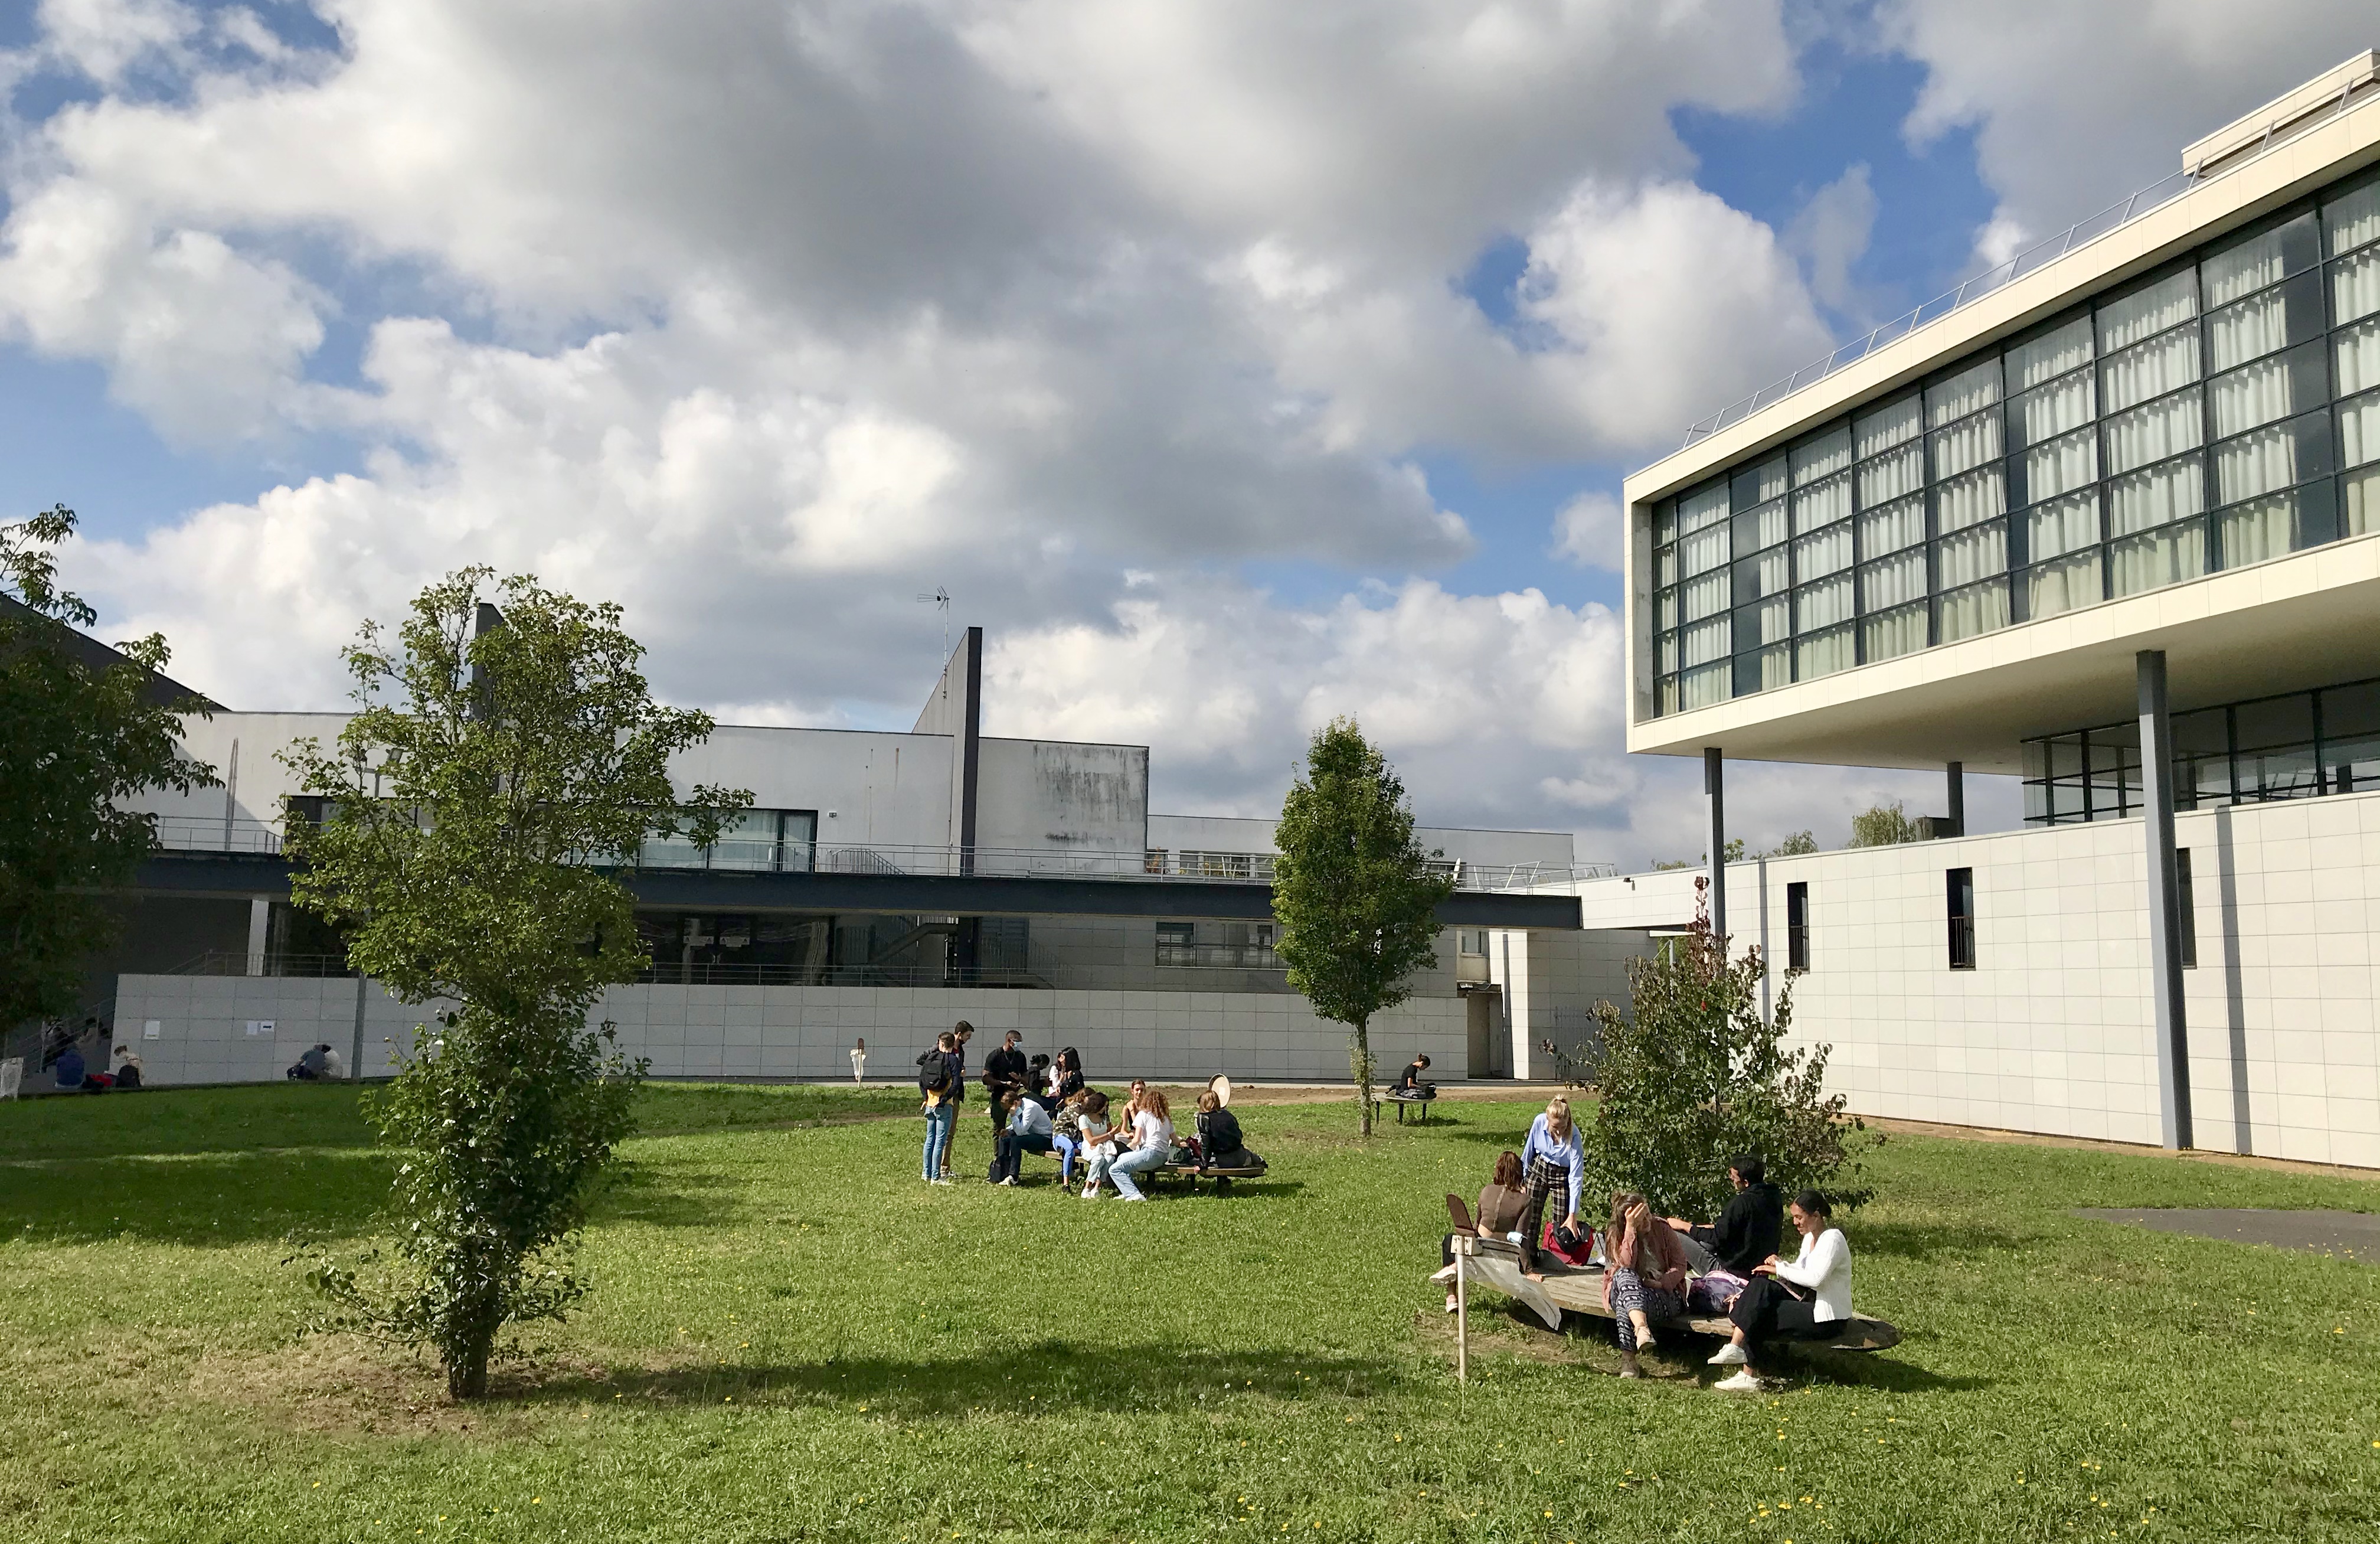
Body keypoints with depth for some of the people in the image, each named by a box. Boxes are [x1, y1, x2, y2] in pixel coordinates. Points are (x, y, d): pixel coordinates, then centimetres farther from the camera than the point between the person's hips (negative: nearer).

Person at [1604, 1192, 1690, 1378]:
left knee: (1626, 1306, -36)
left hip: (1665, 1294, -1)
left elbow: (1680, 1265, -1)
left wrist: (1661, 1283, -20)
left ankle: (1628, 1357, -38)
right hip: (1624, 1292, 1)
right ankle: (1641, 1328, -61)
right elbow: (1627, 1265, -20)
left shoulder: (1663, 1229, 0)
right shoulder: (1615, 1237, -1)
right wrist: (1631, 1228, -27)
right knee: (1624, 1276, -38)